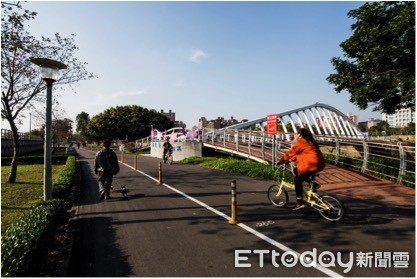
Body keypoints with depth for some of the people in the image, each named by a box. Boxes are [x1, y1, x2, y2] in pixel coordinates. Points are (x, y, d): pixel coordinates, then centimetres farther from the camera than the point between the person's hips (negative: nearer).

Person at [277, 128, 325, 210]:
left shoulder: (300, 142, -7)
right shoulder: (310, 141, 20)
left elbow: (290, 153, -4)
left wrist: (280, 162, 5)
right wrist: (292, 159, 27)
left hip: (311, 164, -9)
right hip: (319, 164, 9)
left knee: (297, 180, 2)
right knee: (296, 171, 21)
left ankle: (300, 202, 3)